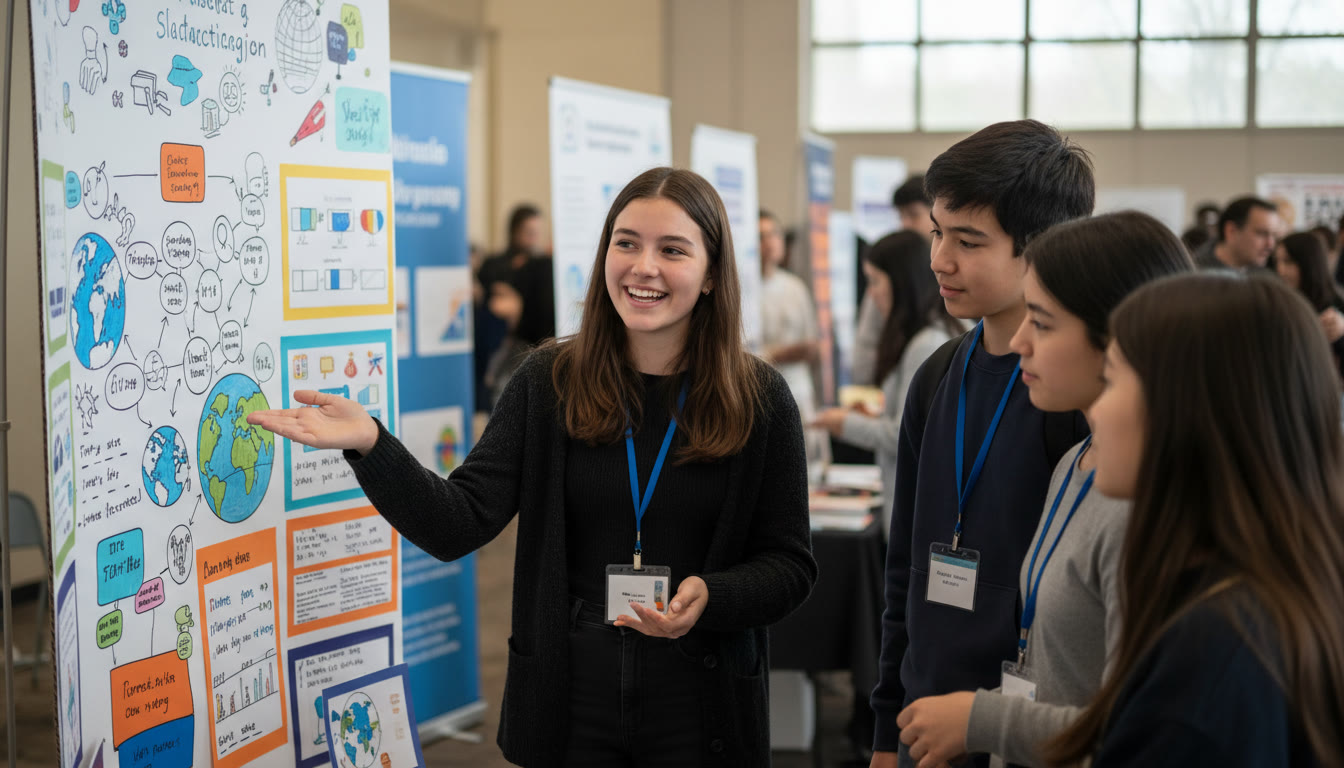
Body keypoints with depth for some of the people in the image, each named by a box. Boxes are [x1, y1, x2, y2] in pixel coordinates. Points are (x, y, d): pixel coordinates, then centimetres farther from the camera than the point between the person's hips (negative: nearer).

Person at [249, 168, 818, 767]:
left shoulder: (759, 400, -4)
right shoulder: (550, 381, -2)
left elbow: (790, 565, 1)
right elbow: (458, 526, -9)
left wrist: (709, 597, -19)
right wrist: (371, 446, -24)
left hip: (700, 713, -1)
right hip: (567, 702, 1)